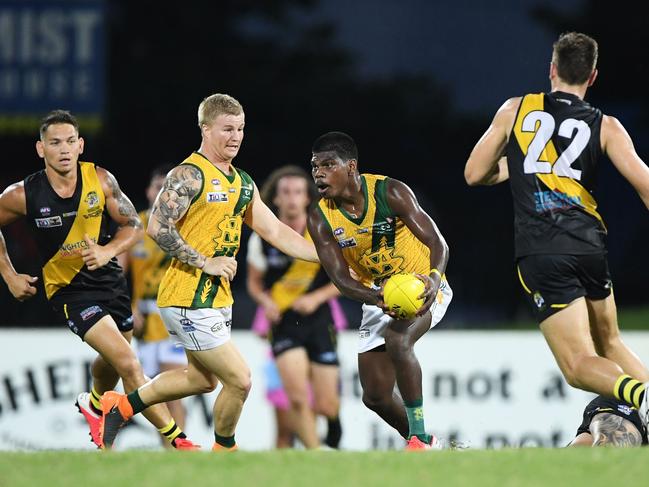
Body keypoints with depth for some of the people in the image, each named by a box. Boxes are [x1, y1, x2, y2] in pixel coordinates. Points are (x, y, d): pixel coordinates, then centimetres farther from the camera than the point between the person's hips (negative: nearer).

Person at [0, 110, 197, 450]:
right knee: (128, 364, -19)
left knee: (113, 363, 24)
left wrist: (108, 251, -19)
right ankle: (177, 439, -14)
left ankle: (94, 405, 59)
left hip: (109, 280, 4)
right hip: (68, 291, -4)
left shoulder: (100, 180, -10)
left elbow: (133, 226, 0)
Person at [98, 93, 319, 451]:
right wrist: (205, 262, -21)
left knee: (202, 379, 22)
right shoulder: (189, 175, -14)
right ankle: (224, 449, 16)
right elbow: (157, 228, -23)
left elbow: (277, 232, 16)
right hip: (189, 299, -9)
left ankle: (122, 406, 33)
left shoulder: (243, 183, 13)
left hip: (217, 298, 9)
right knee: (239, 380, -7)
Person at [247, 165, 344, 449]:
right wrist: (266, 301, -10)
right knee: (297, 397, -20)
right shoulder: (262, 239, -3)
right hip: (283, 323, 0)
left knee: (325, 406, -1)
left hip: (319, 322, 0)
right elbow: (254, 282, 11)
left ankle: (333, 426, 36)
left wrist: (316, 298, -13)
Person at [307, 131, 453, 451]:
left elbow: (438, 243, -24)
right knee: (375, 396, 4)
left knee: (397, 340, -35)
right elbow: (340, 278, -16)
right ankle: (423, 444, 31)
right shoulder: (320, 219, -12)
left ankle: (420, 438, -24)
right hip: (377, 295, 5)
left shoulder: (390, 193, -22)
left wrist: (433, 278, -46)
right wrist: (378, 300, -36)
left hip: (424, 288, -5)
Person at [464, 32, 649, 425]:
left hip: (540, 253, -2)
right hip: (591, 245, 2)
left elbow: (474, 174, 13)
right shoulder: (605, 127, 7)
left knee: (579, 365, -5)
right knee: (610, 344, 24)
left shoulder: (515, 110, 8)